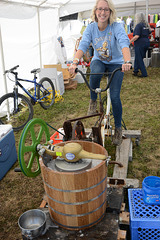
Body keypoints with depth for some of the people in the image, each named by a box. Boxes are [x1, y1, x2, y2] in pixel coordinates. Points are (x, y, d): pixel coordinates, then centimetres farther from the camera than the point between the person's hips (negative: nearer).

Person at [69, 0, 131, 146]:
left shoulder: (116, 27, -18)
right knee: (95, 72, -38)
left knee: (114, 96, -13)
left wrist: (127, 61, -55)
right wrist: (75, 62, -42)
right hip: (98, 61, 2)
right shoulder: (91, 27, -10)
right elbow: (83, 45, -23)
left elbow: (124, 43, -35)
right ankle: (93, 101, -10)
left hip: (116, 63, -1)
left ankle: (118, 128, 9)